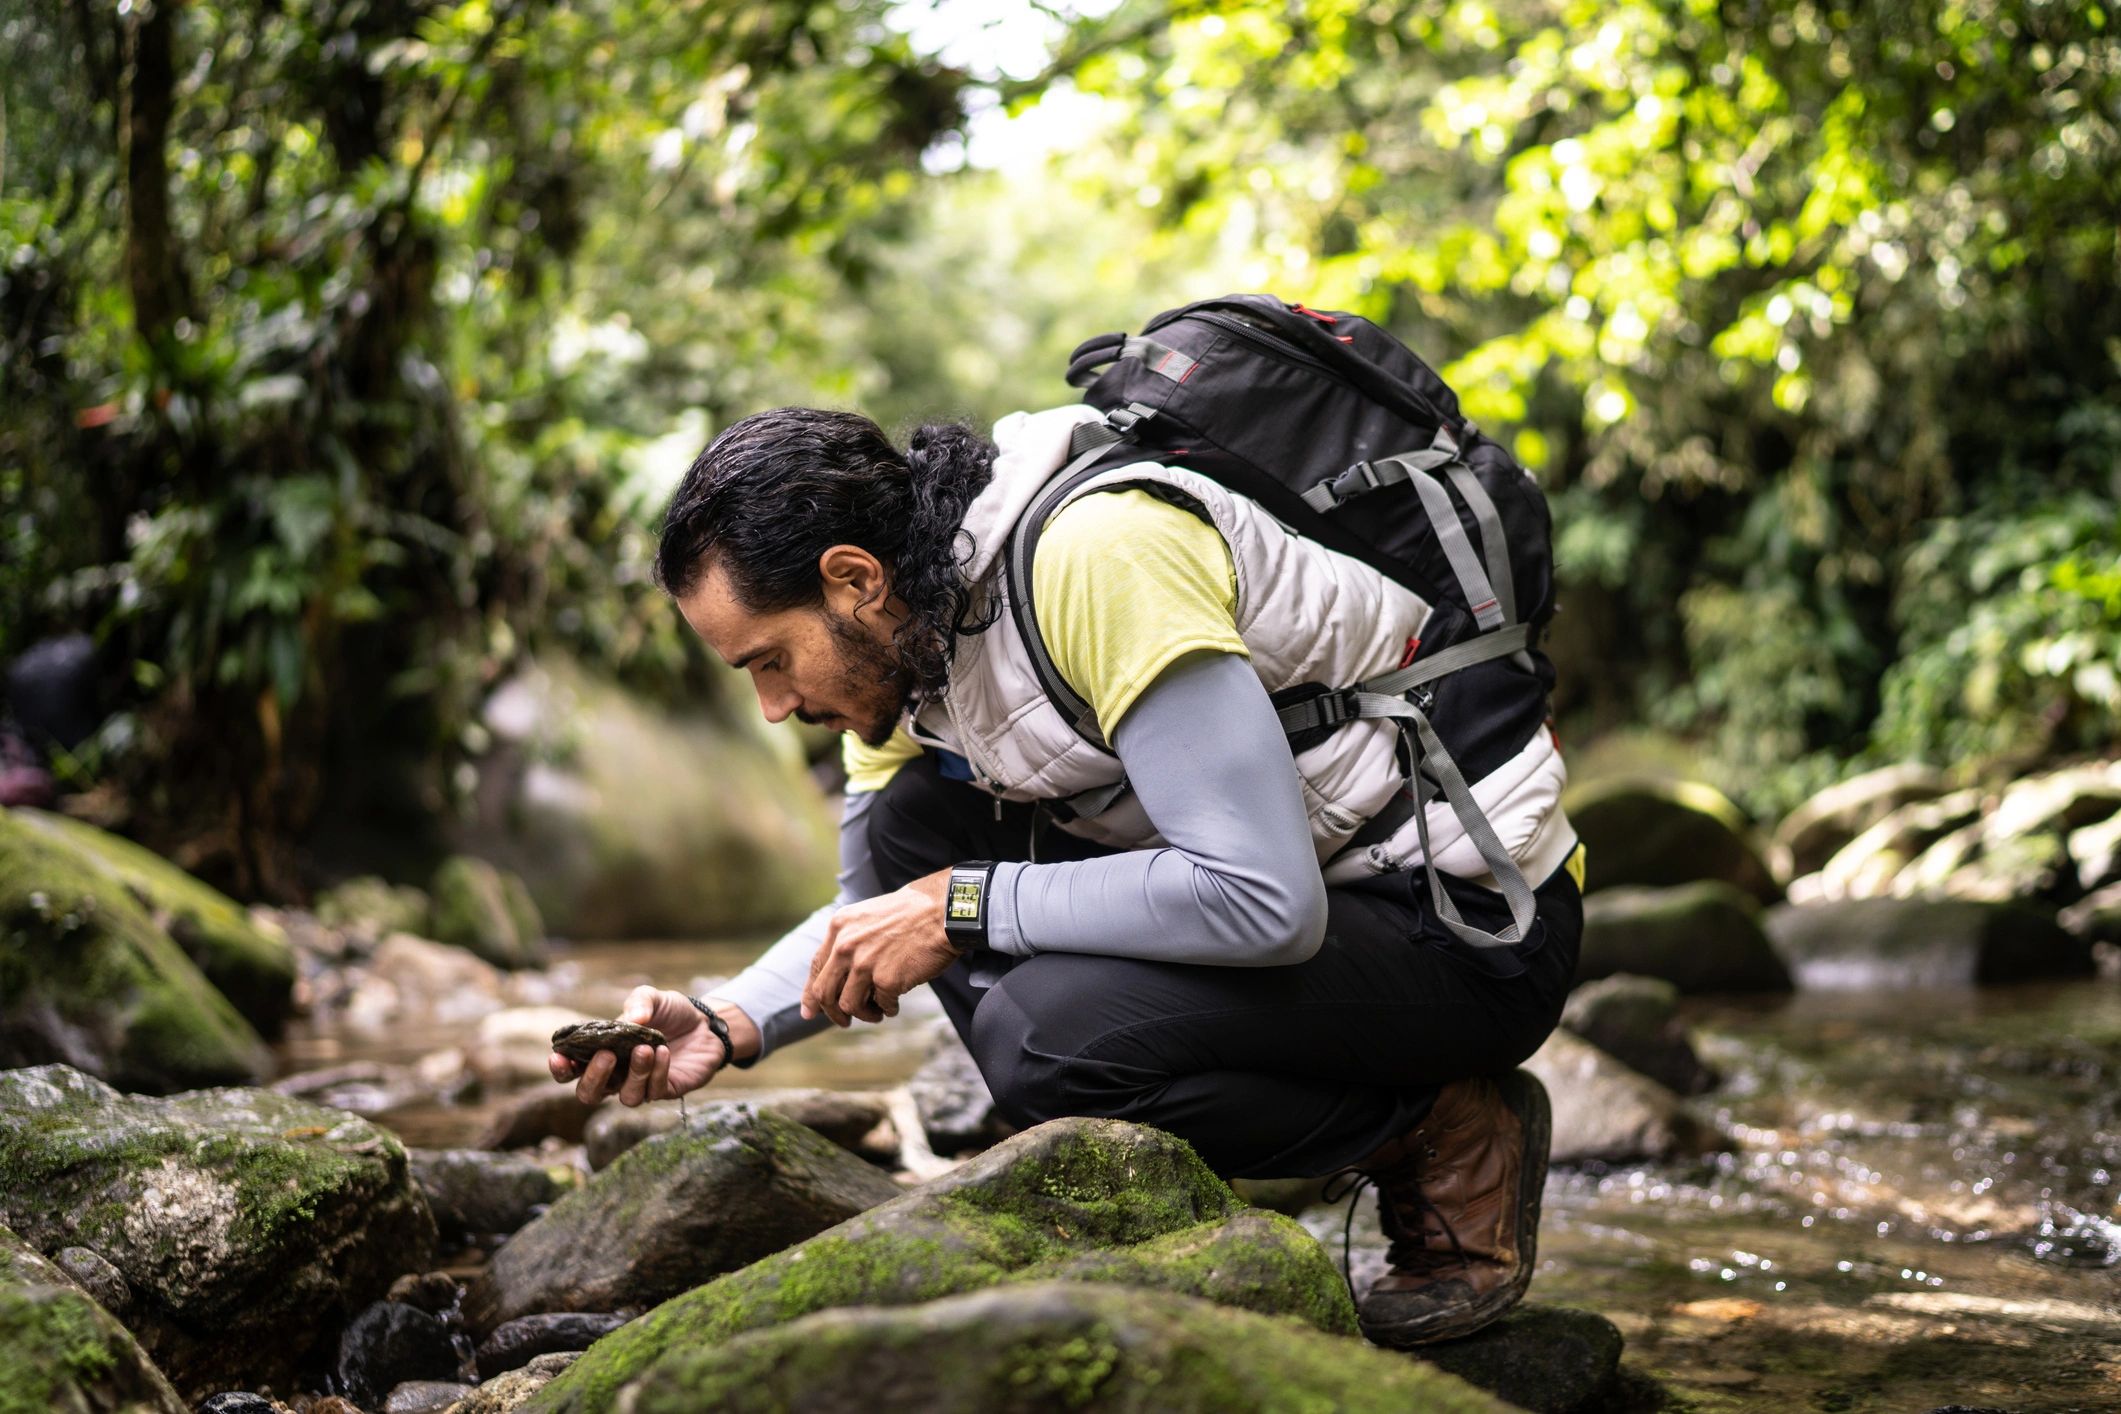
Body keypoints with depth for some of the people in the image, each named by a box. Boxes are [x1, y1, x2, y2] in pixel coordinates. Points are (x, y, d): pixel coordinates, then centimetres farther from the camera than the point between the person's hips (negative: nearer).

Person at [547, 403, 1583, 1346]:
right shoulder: (904, 628, 1)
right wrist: (728, 1026, -5)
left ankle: (1447, 1137, -4)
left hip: (1476, 922, -9)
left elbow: (1269, 902, -33)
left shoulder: (1098, 555, -27)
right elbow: (880, 912, 15)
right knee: (913, 825, -1)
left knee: (1043, 1029, -28)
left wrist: (960, 908, -24)